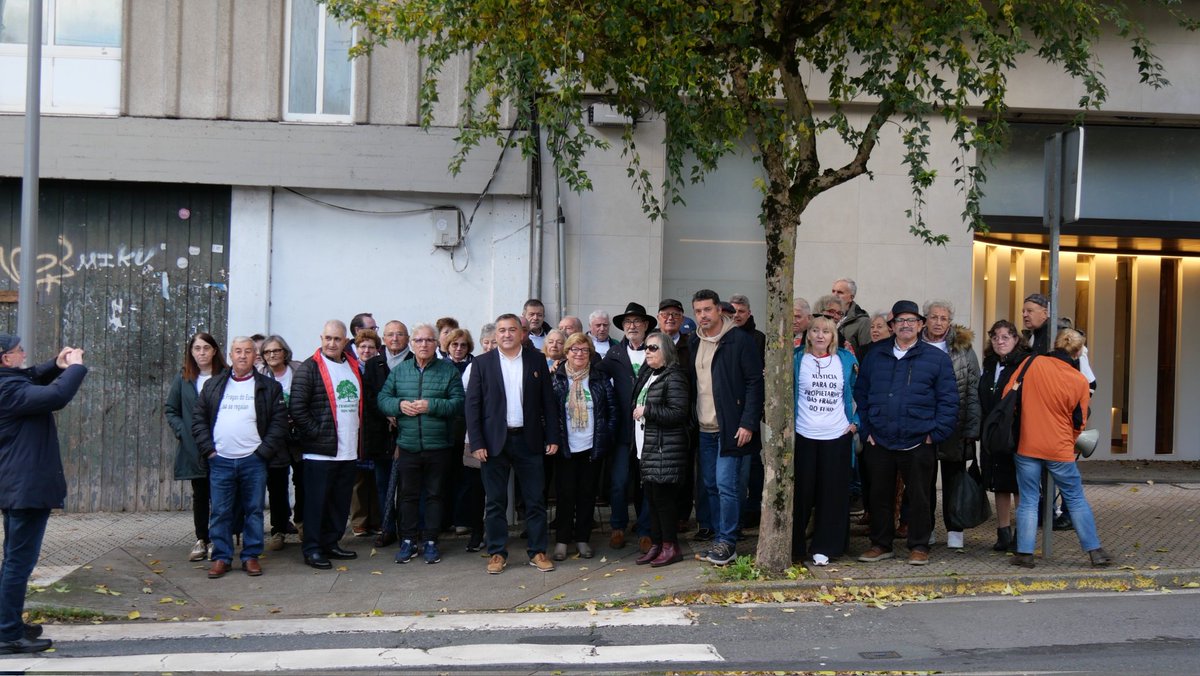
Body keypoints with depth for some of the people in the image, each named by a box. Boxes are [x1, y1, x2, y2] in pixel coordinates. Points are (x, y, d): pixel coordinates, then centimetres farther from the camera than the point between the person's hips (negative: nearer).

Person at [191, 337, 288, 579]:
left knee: (254, 510, 4)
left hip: (253, 460, -1)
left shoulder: (269, 387, 4)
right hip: (220, 460, 2)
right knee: (221, 512, 5)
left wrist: (263, 451, -8)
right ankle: (221, 558, 14)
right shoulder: (213, 385, 11)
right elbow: (199, 420, 10)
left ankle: (251, 556, 14)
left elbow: (279, 422, -1)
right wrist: (208, 449, -1)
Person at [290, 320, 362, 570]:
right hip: (320, 451, -6)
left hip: (348, 451, 6)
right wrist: (316, 432, -14)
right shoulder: (309, 368, -6)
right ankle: (312, 550, 8)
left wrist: (357, 430, 11)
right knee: (316, 501, -1)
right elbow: (296, 407, -11)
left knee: (341, 502, 12)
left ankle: (331, 543, 24)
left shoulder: (354, 368, 14)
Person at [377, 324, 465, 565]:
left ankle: (430, 541, 17)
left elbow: (458, 403, -9)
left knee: (434, 495, 7)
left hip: (438, 446, -2)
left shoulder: (449, 370, 0)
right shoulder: (399, 371, 8)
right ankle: (408, 541, 20)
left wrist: (431, 405, -20)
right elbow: (383, 399, 6)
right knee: (408, 495, 9)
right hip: (407, 446, 2)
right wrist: (399, 405, -14)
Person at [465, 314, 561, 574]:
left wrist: (552, 437, 1)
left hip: (528, 440, 1)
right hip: (495, 441, -1)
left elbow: (548, 401, 6)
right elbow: (472, 405, -1)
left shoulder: (537, 360, 5)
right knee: (495, 501, 5)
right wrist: (476, 443, -8)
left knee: (535, 499, 5)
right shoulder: (482, 363, 1)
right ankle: (497, 553, 16)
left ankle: (537, 551, 15)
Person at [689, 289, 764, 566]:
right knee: (710, 486, 11)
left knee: (726, 485, -8)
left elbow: (755, 382, -10)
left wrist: (748, 423, -15)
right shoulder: (693, 343, 10)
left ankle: (727, 544, 3)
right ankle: (719, 539, 21)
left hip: (731, 428, -6)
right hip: (705, 429, 6)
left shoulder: (740, 340, -9)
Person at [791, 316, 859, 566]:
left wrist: (856, 420, 6)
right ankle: (793, 547, 12)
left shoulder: (846, 360, 6)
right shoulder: (797, 359, 1)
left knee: (833, 494, 3)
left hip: (837, 436, 1)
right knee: (801, 492, 1)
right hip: (803, 436, -1)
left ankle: (824, 548, 14)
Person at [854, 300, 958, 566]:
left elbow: (948, 400, -2)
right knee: (880, 496, 11)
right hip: (879, 443, 3)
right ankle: (880, 544, 23)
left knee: (918, 497, 7)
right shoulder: (875, 357, 9)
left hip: (917, 443, -3)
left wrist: (936, 433, -9)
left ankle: (919, 547, 20)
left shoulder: (937, 358, 0)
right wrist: (865, 429, 2)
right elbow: (861, 394, 10)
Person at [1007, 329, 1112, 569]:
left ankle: (1025, 553, 6)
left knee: (1028, 501, 7)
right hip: (1061, 450, 0)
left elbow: (1007, 394, -1)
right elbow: (1079, 422, 5)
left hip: (1027, 445, 0)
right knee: (1076, 500, 14)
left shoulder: (1031, 363, -6)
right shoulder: (1080, 381, -4)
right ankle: (1095, 551, 20)